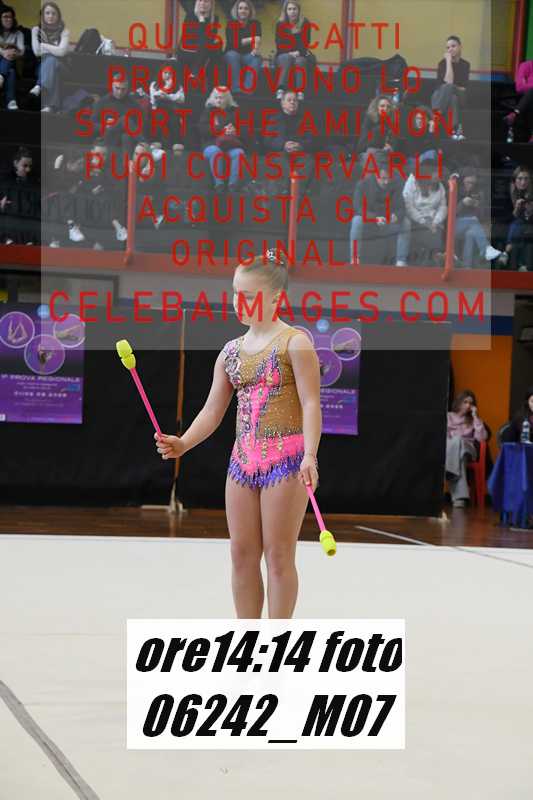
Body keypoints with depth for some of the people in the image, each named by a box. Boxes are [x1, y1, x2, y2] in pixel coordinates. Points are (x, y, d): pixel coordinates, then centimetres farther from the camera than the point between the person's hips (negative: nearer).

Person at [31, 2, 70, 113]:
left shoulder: (63, 32, 0)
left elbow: (62, 51, -16)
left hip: (57, 64, -1)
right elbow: (36, 51, -8)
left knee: (51, 61, -33)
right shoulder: (36, 30, 4)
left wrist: (44, 46, -9)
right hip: (41, 64, 1)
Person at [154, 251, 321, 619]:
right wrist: (183, 443, -6)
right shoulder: (231, 351, 12)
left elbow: (311, 403, -12)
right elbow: (213, 410, 11)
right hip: (243, 460, 6)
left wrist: (310, 455, -24)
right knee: (242, 554, 7)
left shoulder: (294, 342, -6)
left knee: (278, 554, -2)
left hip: (286, 459, -6)